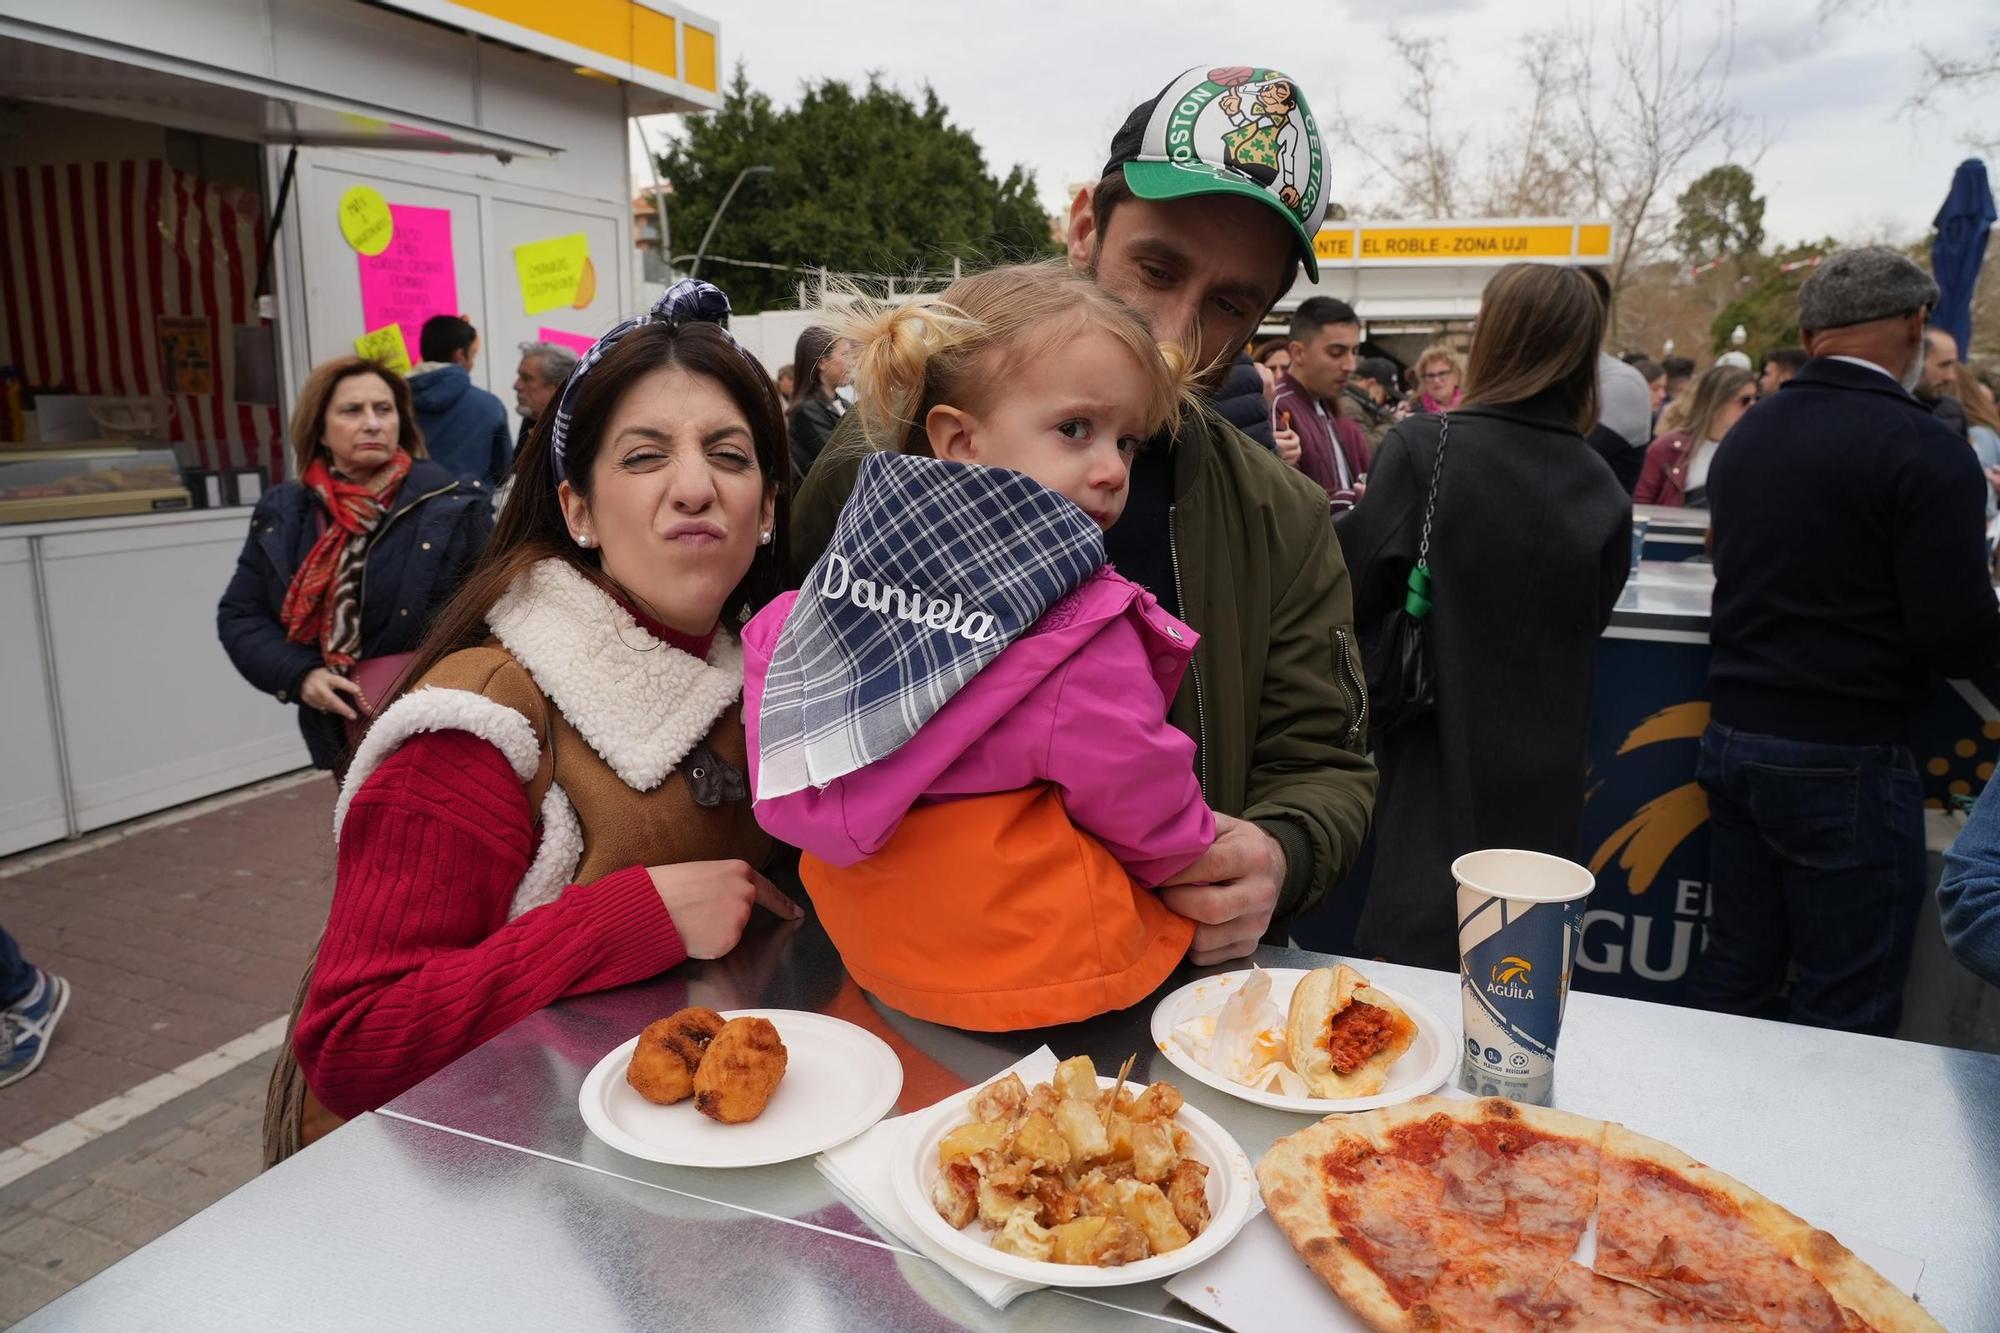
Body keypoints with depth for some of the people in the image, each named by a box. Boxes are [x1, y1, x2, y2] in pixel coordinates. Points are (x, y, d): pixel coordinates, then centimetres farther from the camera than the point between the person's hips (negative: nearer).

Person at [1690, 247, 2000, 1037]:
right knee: (1847, 1016, 6)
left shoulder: (1746, 437, 6)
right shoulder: (1923, 452, -14)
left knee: (1733, 977, 17)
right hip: (1844, 761, -6)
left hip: (1733, 737, 7)